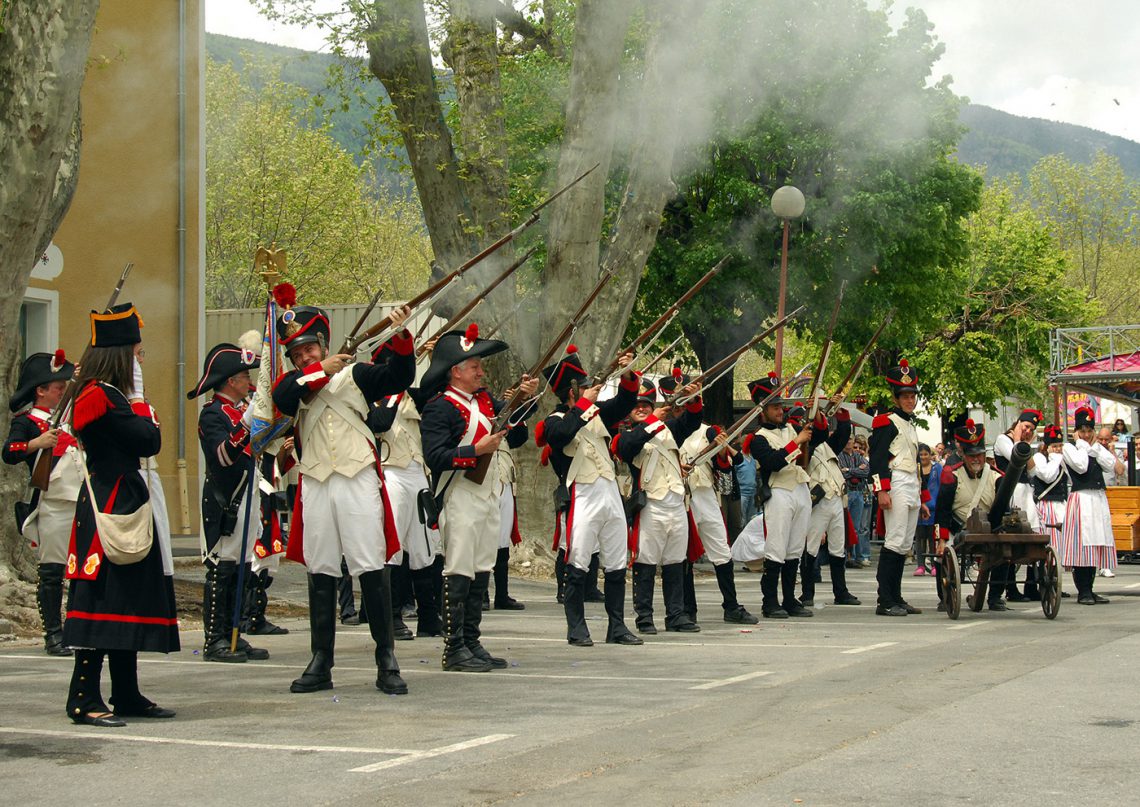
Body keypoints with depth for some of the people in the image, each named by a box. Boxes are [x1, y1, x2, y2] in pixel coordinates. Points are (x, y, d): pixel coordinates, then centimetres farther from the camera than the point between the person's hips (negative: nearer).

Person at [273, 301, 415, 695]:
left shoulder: (355, 374, 9)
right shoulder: (294, 383, 13)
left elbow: (398, 377, -5)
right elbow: (282, 399, -9)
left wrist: (401, 337, -19)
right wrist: (320, 371, -9)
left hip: (359, 481, -2)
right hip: (315, 486, 3)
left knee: (372, 568, -5)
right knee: (320, 573, 7)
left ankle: (387, 662, -1)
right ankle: (320, 663, 13)